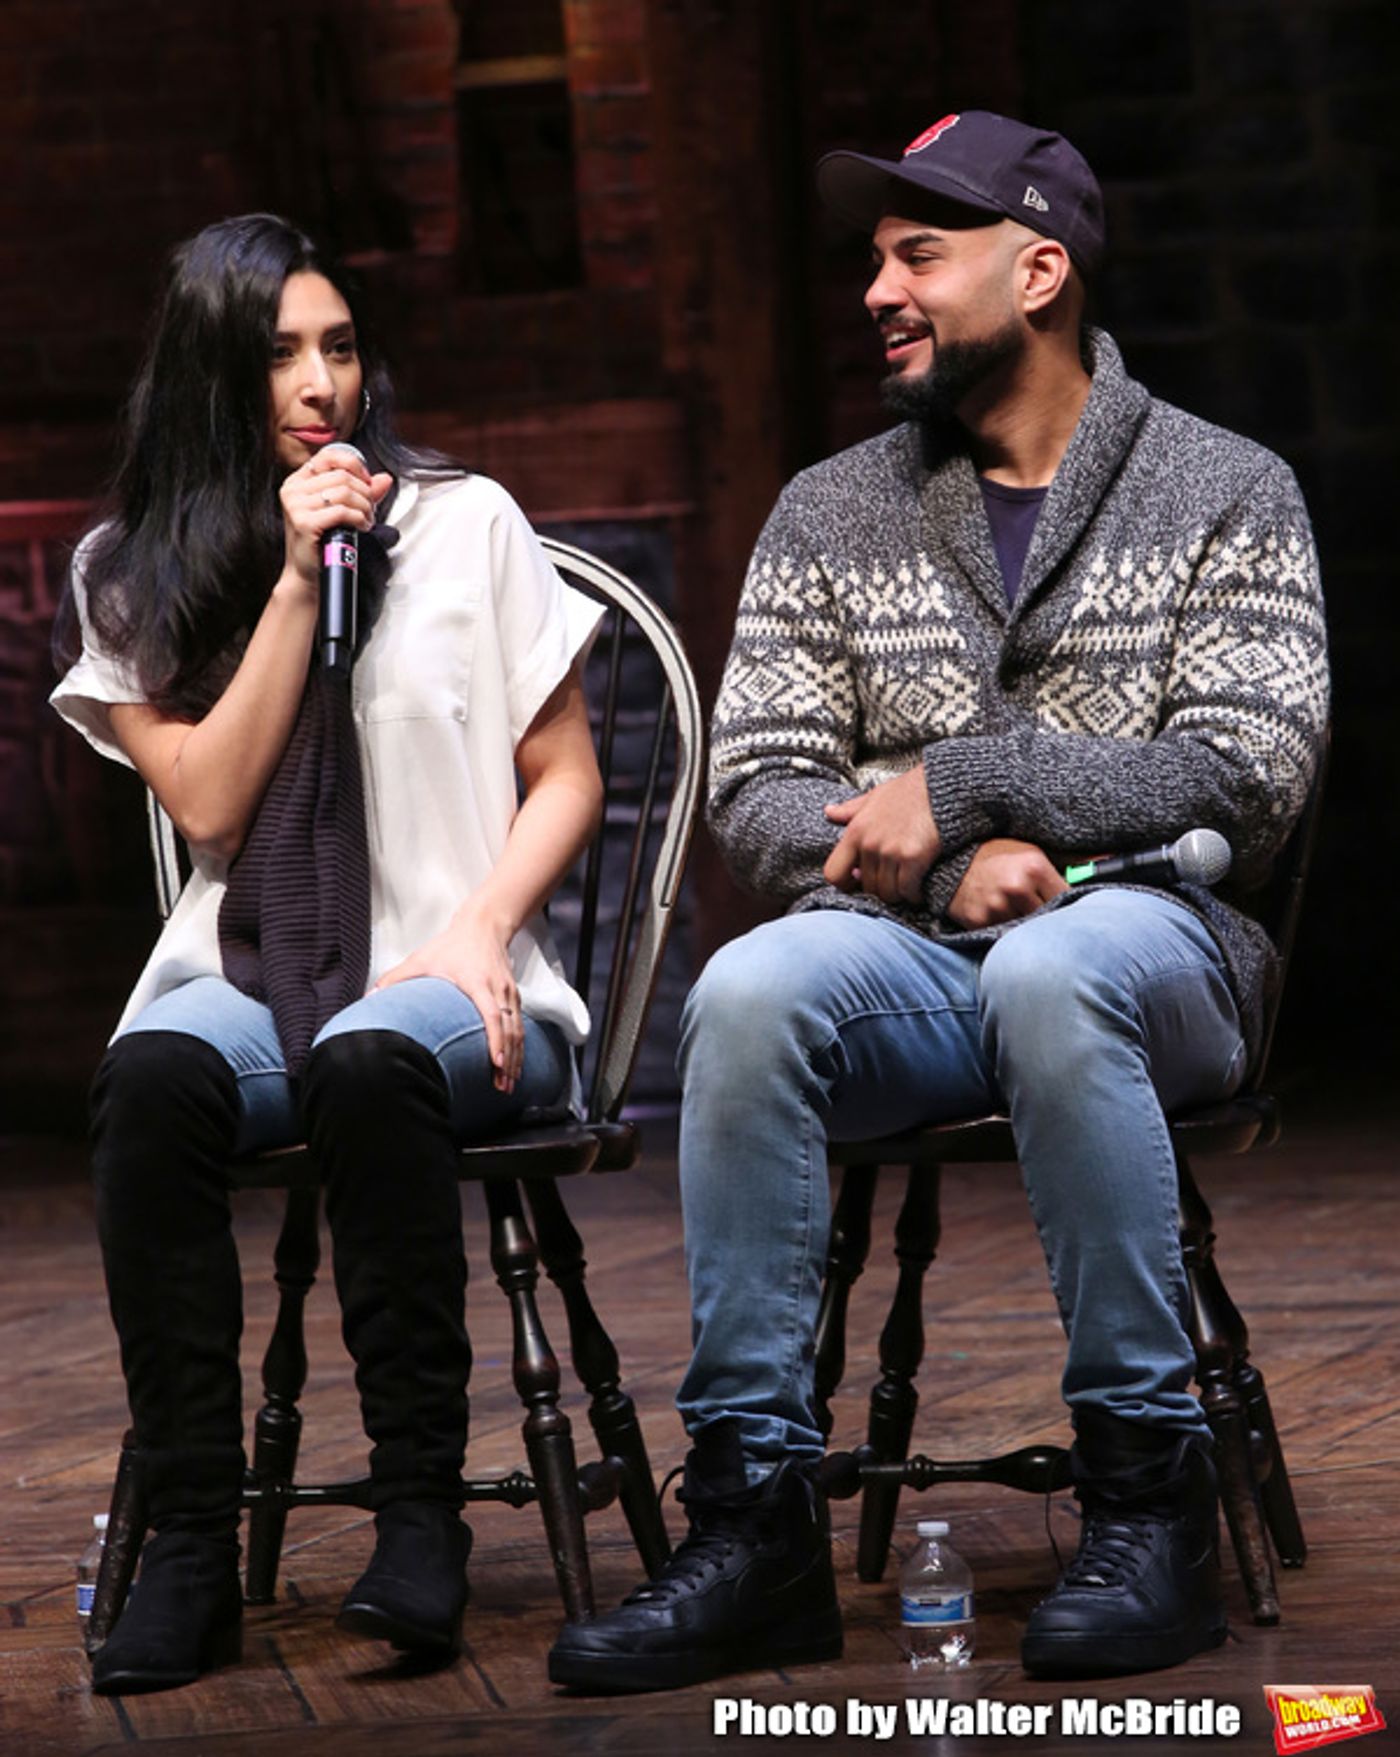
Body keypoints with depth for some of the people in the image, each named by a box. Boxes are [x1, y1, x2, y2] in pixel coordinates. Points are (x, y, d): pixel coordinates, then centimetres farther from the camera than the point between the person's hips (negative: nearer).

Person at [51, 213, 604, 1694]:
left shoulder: (463, 523, 7)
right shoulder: (130, 573, 10)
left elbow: (564, 777, 8)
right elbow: (210, 806, -2)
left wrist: (481, 927, -10)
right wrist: (295, 578, -6)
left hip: (446, 981, -1)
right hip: (243, 980, 1)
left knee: (370, 1064, -38)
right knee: (153, 1078, -34)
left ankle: (419, 1514, -30)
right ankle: (187, 1541, -31)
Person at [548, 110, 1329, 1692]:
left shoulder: (1227, 494, 6)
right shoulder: (831, 514, 14)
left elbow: (1246, 774, -7)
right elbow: (756, 794, 5)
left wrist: (960, 778, -12)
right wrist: (949, 867, -14)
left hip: (1150, 942, -3)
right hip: (910, 963, 3)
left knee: (1049, 973, -39)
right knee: (746, 997, -32)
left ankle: (1147, 1496, -29)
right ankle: (753, 1522, -28)